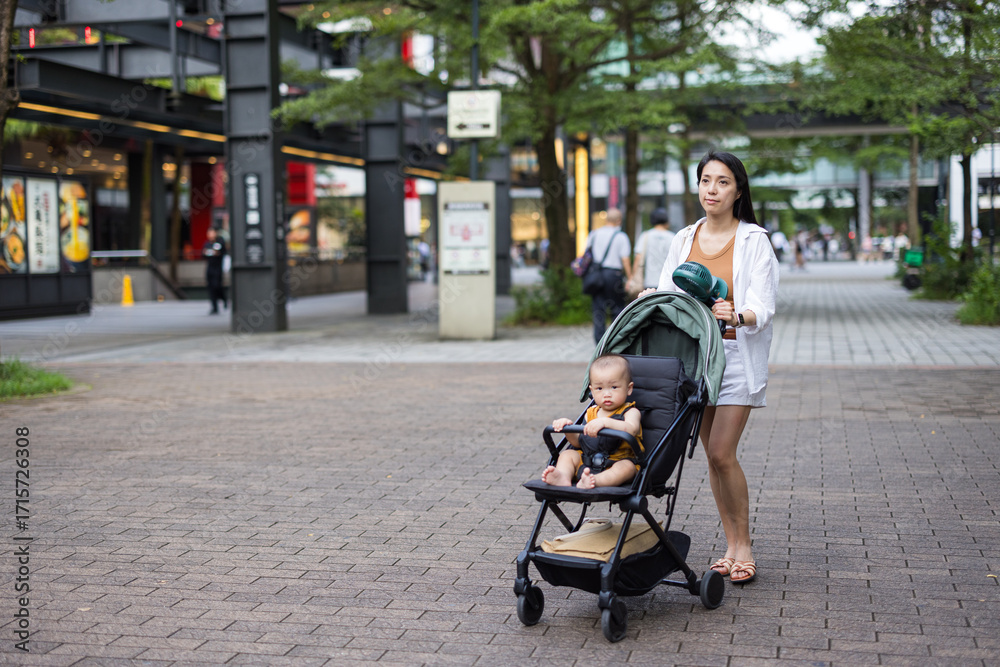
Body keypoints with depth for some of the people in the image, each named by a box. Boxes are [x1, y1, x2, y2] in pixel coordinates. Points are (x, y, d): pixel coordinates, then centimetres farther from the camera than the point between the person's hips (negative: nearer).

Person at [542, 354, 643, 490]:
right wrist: (568, 429, -3)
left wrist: (605, 422, -44)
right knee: (567, 454, -5)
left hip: (617, 463, -6)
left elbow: (632, 430, -30)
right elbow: (578, 442, 19)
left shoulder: (630, 412, -5)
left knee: (627, 467, -35)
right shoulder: (592, 413, 14)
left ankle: (596, 480, -60)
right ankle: (563, 477, -35)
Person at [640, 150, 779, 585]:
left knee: (722, 452, -12)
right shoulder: (684, 239, 11)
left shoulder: (754, 240, -3)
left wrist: (738, 316, -31)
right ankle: (732, 545, 16)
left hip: (737, 354, -4)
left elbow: (762, 308, -11)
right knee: (713, 455, 6)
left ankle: (743, 546, 3)